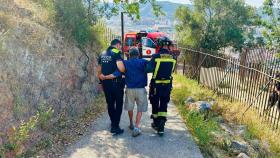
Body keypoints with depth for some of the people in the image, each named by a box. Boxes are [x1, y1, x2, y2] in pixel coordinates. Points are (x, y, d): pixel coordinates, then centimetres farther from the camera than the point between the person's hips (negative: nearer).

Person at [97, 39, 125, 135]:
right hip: (116, 83, -6)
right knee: (118, 104, 6)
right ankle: (115, 127, 7)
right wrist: (124, 71, -4)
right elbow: (121, 68, -25)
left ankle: (113, 123, 33)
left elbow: (99, 70, 17)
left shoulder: (102, 54, 12)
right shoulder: (116, 53, -10)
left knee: (110, 104, 18)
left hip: (105, 83, 7)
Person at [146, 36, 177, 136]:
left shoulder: (156, 56, -16)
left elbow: (149, 69, -21)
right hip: (167, 84, 3)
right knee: (164, 105, 12)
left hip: (156, 84, -3)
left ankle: (156, 123, 29)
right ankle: (161, 125, 2)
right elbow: (172, 70, 6)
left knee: (155, 104, 15)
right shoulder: (172, 57, -3)